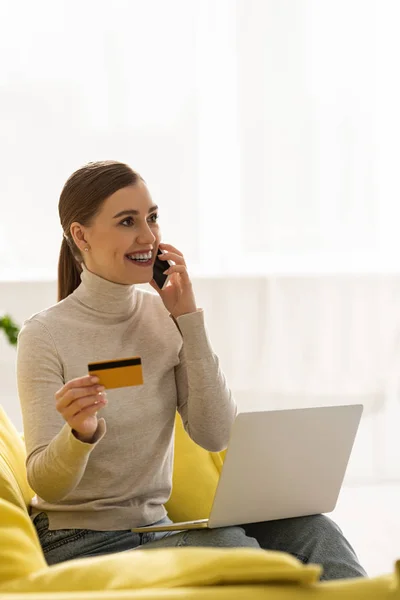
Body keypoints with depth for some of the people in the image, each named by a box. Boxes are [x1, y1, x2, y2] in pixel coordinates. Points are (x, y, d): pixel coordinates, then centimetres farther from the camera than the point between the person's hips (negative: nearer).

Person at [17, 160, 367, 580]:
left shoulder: (165, 317, 3)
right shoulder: (45, 336, -11)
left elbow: (216, 436, -7)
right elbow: (45, 484, -13)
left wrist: (189, 319, -12)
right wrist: (79, 434, -36)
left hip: (157, 530, 5)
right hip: (78, 544, -5)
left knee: (308, 529, -21)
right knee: (225, 545, -30)